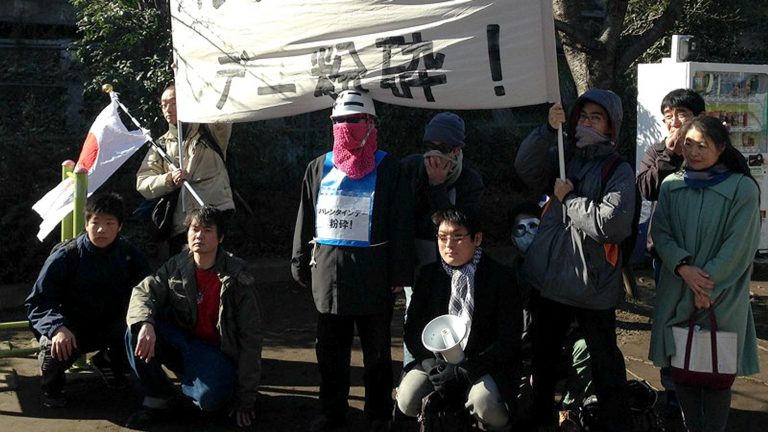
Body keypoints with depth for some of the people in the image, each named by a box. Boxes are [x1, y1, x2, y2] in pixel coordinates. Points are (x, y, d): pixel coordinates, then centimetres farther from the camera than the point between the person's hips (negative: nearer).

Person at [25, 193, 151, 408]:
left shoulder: (129, 254, -6)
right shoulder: (65, 256, -15)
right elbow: (36, 303, -13)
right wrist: (57, 327, -33)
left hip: (111, 325, 3)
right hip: (72, 327, -3)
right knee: (55, 347, -35)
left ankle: (108, 362, 12)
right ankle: (52, 385, 5)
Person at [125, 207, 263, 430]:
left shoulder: (237, 278, -14)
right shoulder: (176, 266, -3)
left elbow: (251, 338, -13)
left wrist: (246, 400, -15)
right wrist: (145, 324, -36)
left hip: (218, 351, -3)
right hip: (182, 340, 3)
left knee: (209, 397, -33)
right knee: (136, 331, -22)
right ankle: (157, 399, -4)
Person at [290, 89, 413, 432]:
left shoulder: (386, 168, -1)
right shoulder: (319, 168, 9)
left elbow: (400, 225, -5)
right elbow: (305, 220, 12)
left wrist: (399, 274, -9)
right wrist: (301, 266, 8)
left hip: (372, 275, -3)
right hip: (328, 272, 4)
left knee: (376, 350, 9)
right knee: (330, 349, 13)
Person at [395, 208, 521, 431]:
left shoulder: (500, 277, -5)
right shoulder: (430, 275, 6)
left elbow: (509, 340, -9)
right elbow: (412, 330, 7)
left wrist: (464, 371, -18)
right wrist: (432, 365, -13)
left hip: (483, 363, -3)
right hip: (436, 360, 3)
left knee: (484, 403, -34)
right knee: (407, 400, -23)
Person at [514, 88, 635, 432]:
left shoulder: (619, 170, -5)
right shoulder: (562, 156, 9)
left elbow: (613, 223, -20)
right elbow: (525, 169, -10)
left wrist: (569, 199, -12)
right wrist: (548, 130, -21)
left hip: (592, 284, -5)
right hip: (549, 277, 5)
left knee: (605, 364, 4)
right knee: (541, 356, 17)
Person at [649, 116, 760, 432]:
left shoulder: (742, 188, -5)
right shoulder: (671, 186, 6)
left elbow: (739, 246, -9)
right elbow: (660, 232, 1)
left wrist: (708, 284, -13)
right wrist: (683, 267, -16)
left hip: (722, 296, -3)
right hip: (676, 294, 3)